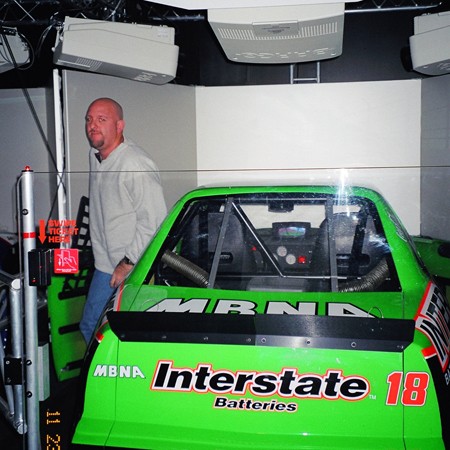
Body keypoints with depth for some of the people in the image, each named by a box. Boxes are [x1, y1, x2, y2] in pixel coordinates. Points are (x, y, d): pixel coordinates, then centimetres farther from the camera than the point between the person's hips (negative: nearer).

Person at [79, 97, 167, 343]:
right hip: (105, 267, 9)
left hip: (135, 271, -9)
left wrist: (127, 264, -20)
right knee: (89, 327, 17)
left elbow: (153, 222, -24)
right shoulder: (95, 156, 7)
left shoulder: (136, 165, -22)